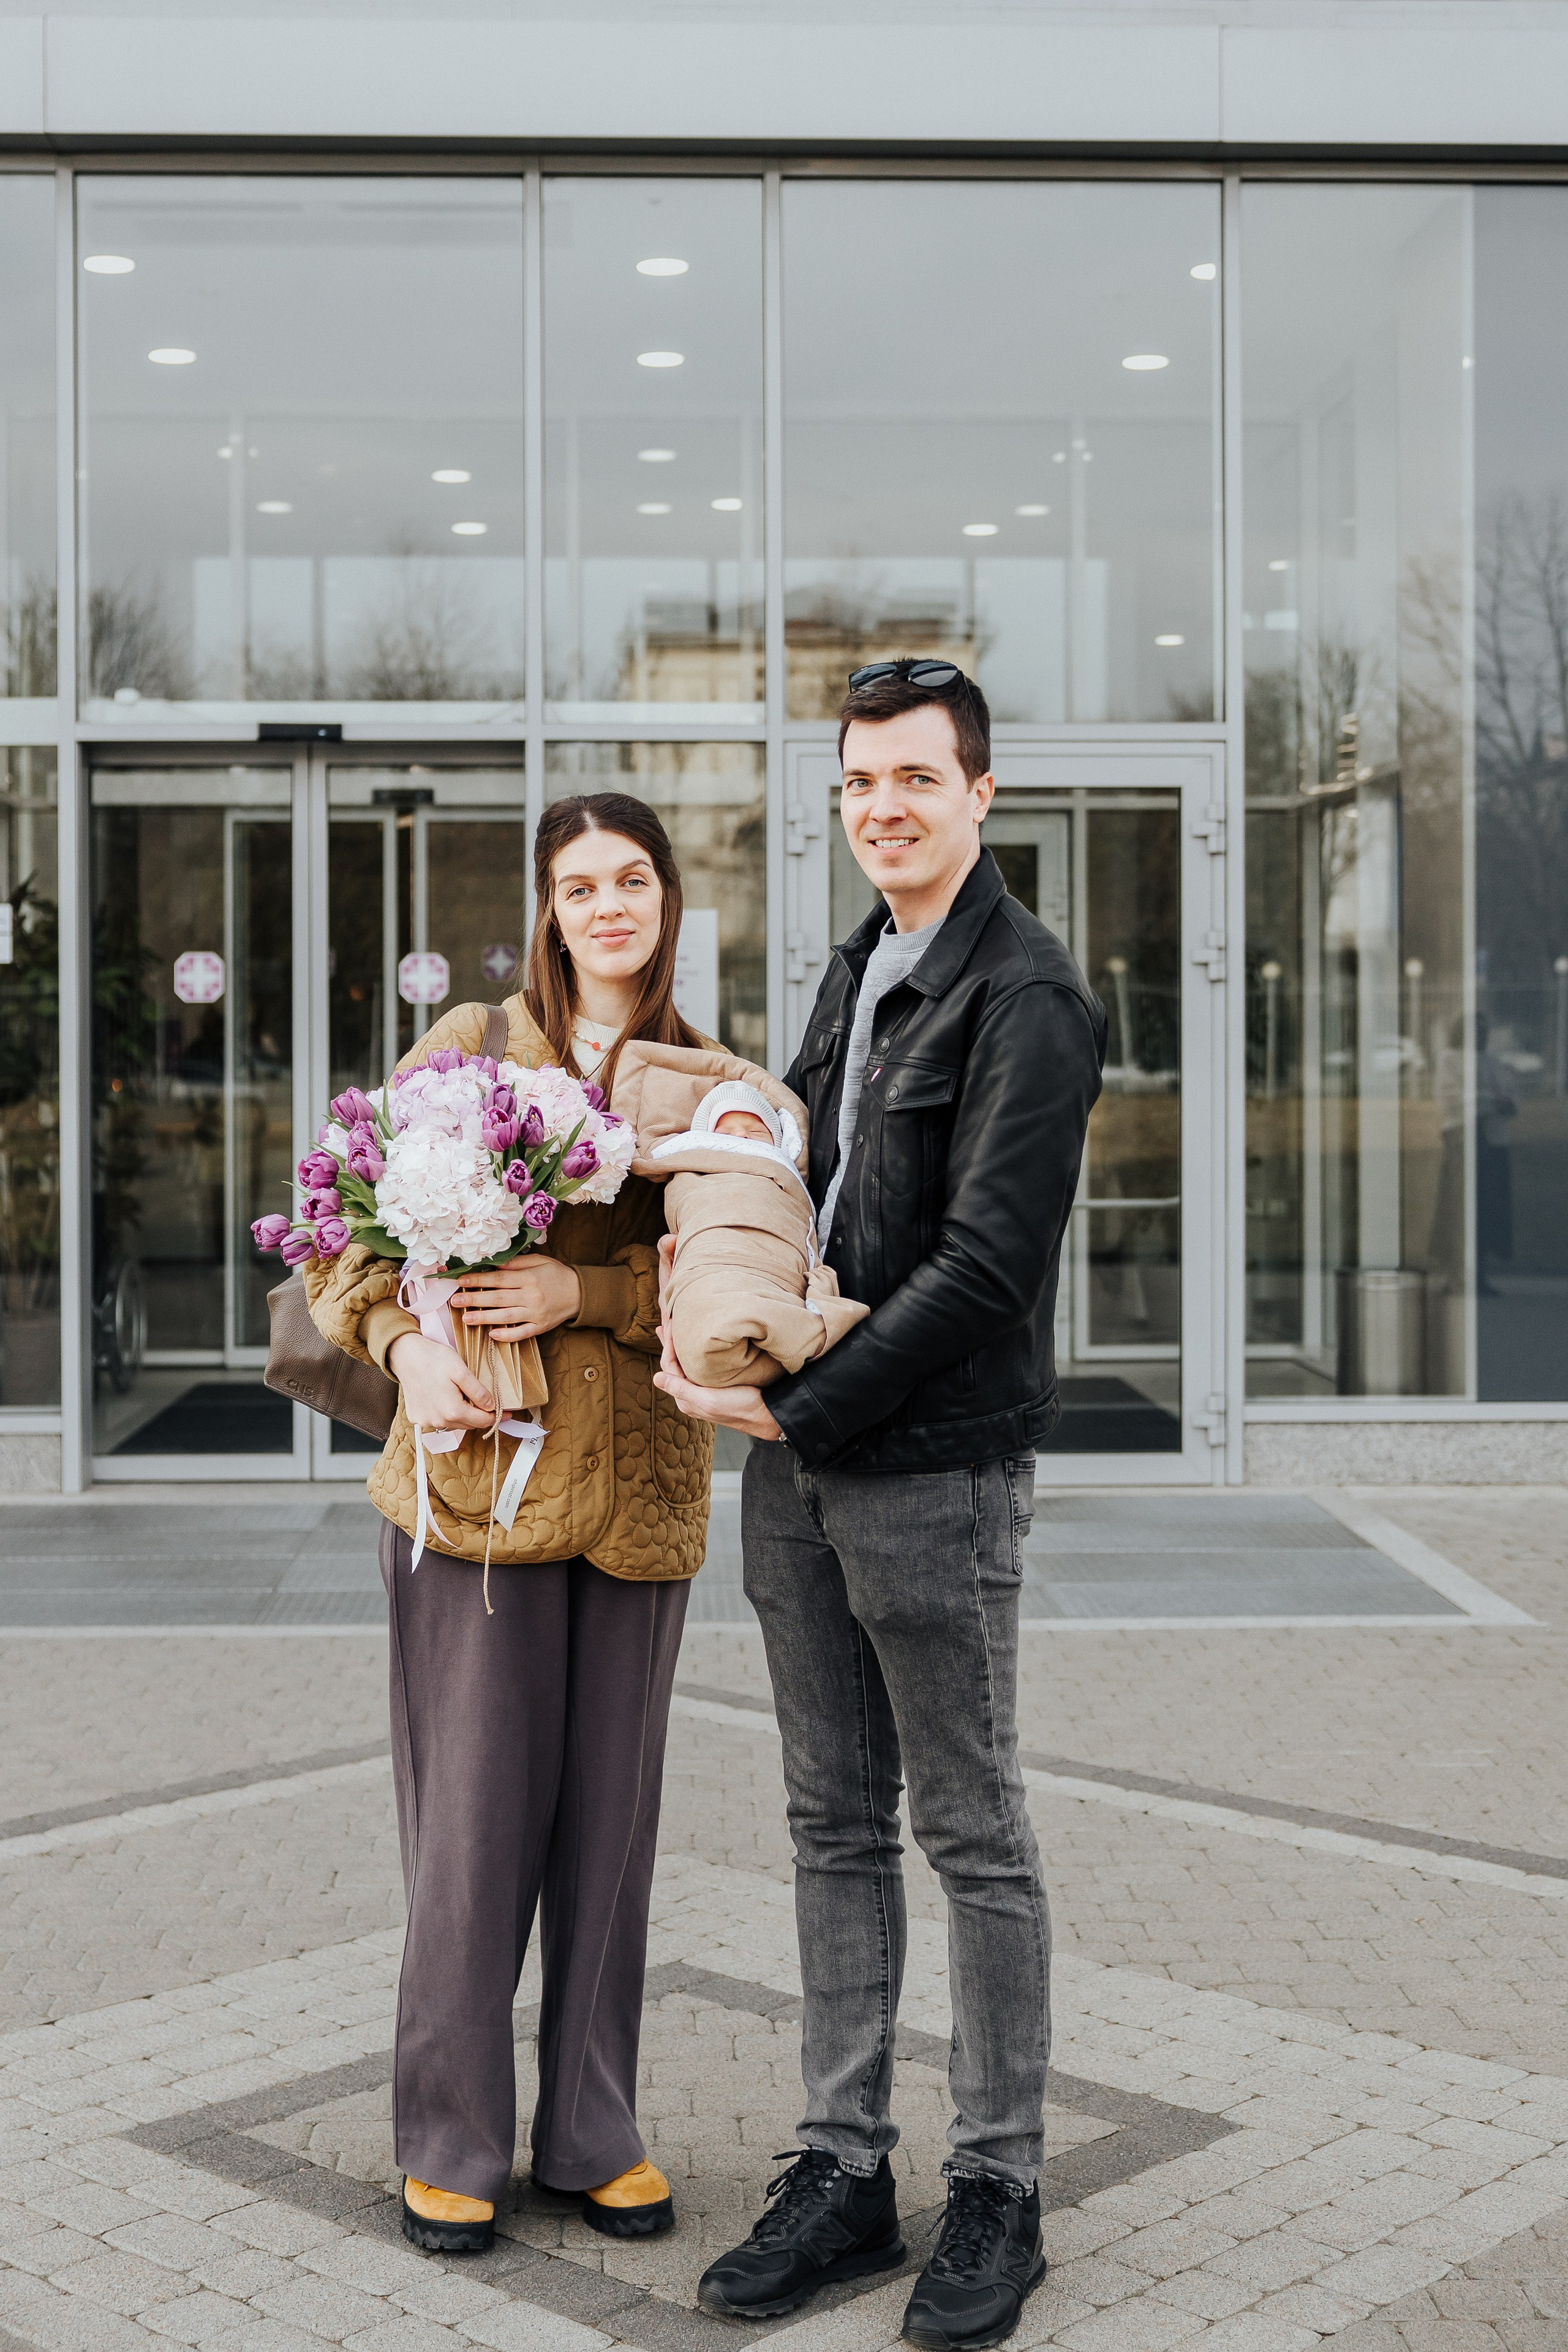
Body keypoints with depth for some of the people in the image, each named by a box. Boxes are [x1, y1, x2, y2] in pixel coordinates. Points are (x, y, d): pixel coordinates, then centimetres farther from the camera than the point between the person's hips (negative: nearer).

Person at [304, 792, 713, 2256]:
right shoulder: (471, 1044, 5)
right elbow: (356, 1221, 5)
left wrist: (581, 1290, -16)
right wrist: (406, 1345, -13)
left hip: (640, 1490, 2)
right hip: (477, 1470, -2)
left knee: (610, 1819, 9)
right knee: (474, 1819, 1)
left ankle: (591, 2135, 24)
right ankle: (451, 2139, 18)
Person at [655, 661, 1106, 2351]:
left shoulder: (1026, 999, -12)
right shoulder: (855, 973, 15)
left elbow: (986, 1267, -19)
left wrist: (801, 1406, -16)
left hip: (936, 1468, -8)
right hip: (799, 1464, 8)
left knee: (972, 1835, 4)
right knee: (835, 1826, 12)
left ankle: (997, 2193, 17)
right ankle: (844, 2173, 23)